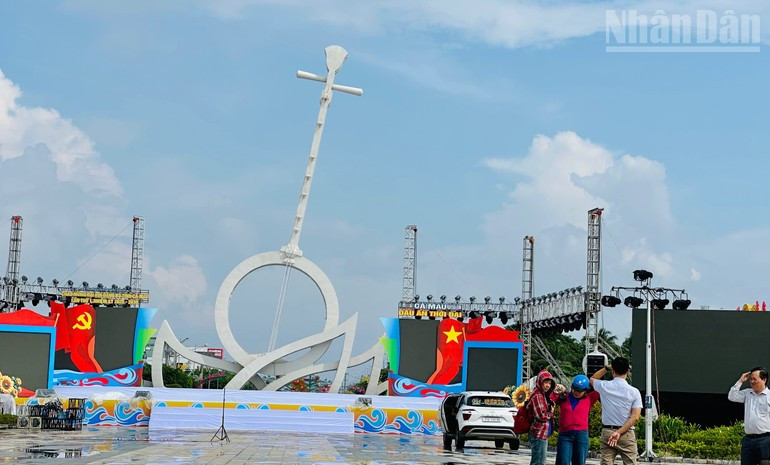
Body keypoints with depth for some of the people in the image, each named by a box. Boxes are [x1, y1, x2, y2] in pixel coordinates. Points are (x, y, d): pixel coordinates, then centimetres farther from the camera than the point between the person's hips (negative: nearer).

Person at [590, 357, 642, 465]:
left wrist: (606, 368, 17)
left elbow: (592, 379, 23)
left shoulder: (604, 386, -2)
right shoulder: (634, 392, -5)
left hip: (607, 432, 1)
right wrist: (619, 432, -13)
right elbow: (635, 417, -11)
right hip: (627, 434, -1)